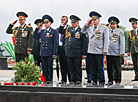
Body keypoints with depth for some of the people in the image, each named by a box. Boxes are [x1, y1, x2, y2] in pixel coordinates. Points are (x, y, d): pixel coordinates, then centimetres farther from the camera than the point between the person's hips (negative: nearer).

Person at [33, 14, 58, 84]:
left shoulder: (54, 31, -1)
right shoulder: (42, 31, 13)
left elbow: (56, 43, -4)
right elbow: (35, 36, 14)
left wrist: (54, 53, -10)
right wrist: (37, 28, 7)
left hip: (50, 53, -4)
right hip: (43, 53, 4)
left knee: (50, 67, 1)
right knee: (44, 68, 7)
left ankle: (49, 80, 8)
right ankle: (45, 80, 13)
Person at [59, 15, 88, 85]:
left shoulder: (81, 31, -3)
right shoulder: (68, 29, 12)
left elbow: (85, 43, -4)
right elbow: (60, 31, 27)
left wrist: (84, 53, -8)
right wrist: (63, 25, 9)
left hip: (77, 53, -5)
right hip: (69, 53, 5)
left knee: (78, 67, 4)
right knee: (71, 68, 11)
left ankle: (78, 80, 12)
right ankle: (73, 80, 18)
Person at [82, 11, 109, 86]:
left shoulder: (104, 28, 2)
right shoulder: (90, 29, 14)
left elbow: (106, 40, -3)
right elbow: (83, 31, 25)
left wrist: (105, 50, -10)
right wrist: (87, 24, 10)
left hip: (99, 51, -5)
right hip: (91, 51, 5)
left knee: (100, 67, -2)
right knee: (93, 67, 9)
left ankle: (101, 81, 5)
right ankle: (94, 81, 16)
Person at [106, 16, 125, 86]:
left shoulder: (120, 32, 2)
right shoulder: (108, 32, 13)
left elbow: (122, 43, -3)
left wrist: (122, 52, -8)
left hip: (116, 53, -4)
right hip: (108, 53, 4)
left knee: (117, 68, 1)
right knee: (109, 67, 5)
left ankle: (118, 81, 9)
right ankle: (110, 81, 14)